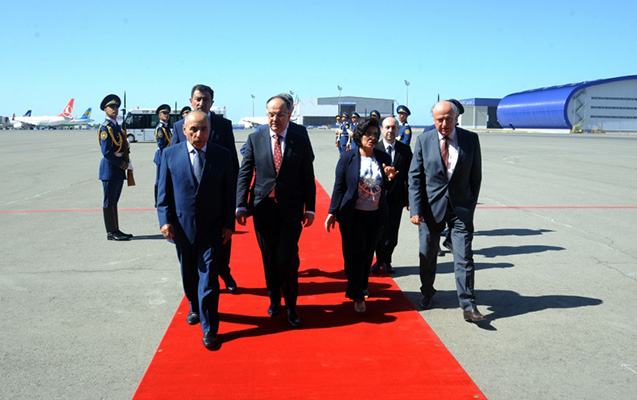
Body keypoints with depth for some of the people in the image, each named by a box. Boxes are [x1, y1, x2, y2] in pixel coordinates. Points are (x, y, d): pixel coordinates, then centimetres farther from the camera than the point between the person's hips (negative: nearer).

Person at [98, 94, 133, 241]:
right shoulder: (105, 128, -11)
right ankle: (111, 233, 4)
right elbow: (106, 152, -19)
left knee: (114, 201, 13)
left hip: (119, 169, 9)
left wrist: (126, 164, 4)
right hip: (110, 168, -9)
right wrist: (125, 165, -16)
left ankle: (115, 231, 20)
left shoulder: (117, 126, 16)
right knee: (109, 202, -2)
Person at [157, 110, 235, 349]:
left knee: (208, 277, -4)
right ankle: (195, 308, 43)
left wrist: (229, 224, -2)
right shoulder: (170, 154, 0)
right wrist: (165, 220, -7)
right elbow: (164, 191, 3)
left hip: (212, 228, -2)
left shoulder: (222, 156, -2)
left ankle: (209, 329, 6)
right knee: (188, 274, 18)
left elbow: (229, 193, 1)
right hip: (182, 226, 2)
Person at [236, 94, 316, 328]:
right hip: (263, 208, 2)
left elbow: (308, 177, 4)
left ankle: (291, 305, 14)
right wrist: (241, 205, -3)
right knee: (269, 259, 13)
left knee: (288, 259, -6)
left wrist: (310, 208, 2)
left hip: (291, 210, -2)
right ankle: (274, 299, 33)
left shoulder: (301, 141, 0)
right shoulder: (255, 139, 3)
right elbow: (244, 174, 3)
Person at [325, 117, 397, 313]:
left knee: (368, 253, 15)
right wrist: (333, 212, -5)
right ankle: (357, 296, 11)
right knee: (355, 254, -1)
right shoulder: (348, 157, -6)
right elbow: (339, 186, -3)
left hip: (375, 215, 4)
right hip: (352, 214, -4)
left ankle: (362, 286, 37)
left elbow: (386, 188, 9)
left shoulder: (383, 158, 3)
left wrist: (390, 178, -13)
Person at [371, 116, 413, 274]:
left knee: (392, 233, 7)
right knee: (380, 231, 5)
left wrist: (409, 197, -1)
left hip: (397, 197, 1)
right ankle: (379, 260, 25)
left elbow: (409, 175, 4)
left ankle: (387, 261, 25)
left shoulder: (405, 149, 3)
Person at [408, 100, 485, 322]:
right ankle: (427, 293, 35)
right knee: (427, 255, 13)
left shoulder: (471, 139, -1)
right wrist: (415, 209, -9)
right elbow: (415, 176, -2)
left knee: (464, 257, -2)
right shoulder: (424, 140, -2)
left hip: (461, 207, 0)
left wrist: (471, 204, 2)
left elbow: (476, 175, 5)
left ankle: (468, 306, 6)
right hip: (431, 206, 1)